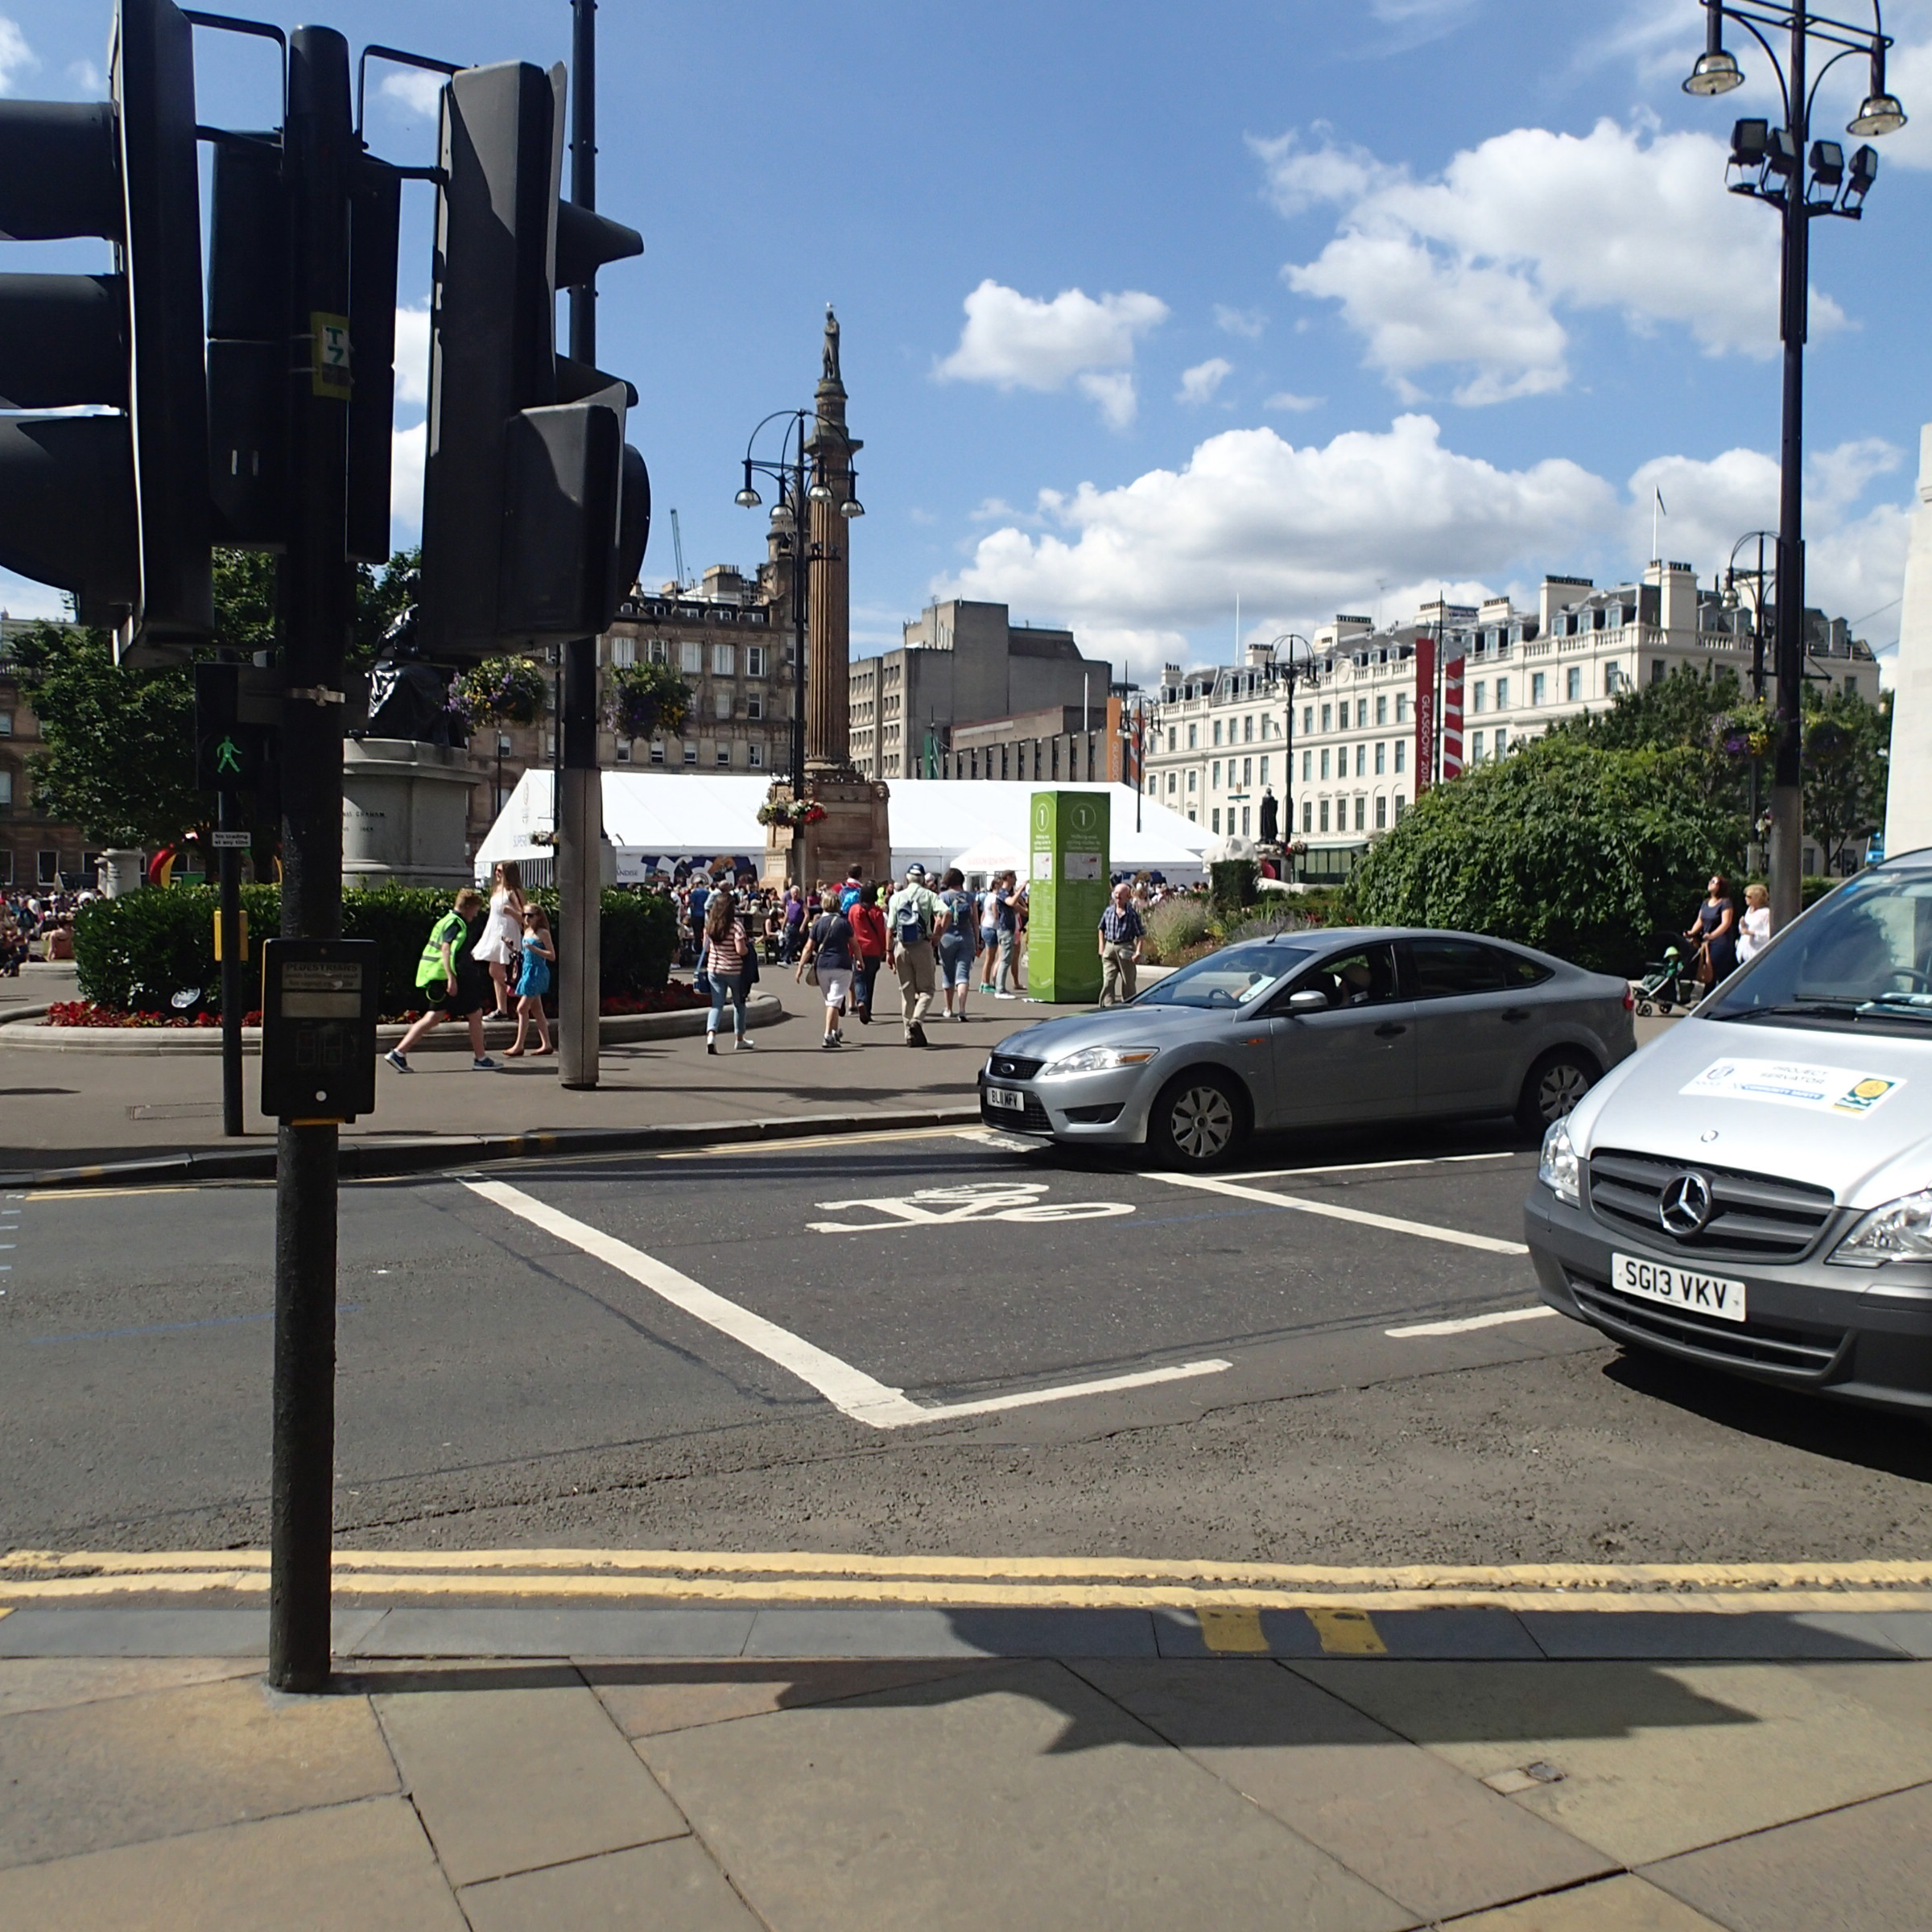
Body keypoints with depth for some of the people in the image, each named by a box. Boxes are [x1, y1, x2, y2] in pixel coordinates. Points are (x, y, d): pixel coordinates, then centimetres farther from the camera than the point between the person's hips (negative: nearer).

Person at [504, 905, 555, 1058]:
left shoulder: (543, 933, -10)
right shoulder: (527, 932, 13)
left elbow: (552, 956, -14)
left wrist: (534, 949, -24)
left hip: (538, 972, -9)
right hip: (527, 970, 9)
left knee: (522, 1008, -9)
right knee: (536, 1010, 10)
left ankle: (519, 1046, -5)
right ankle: (546, 1044, 15)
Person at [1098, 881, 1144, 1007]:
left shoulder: (1132, 914, -3)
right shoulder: (1109, 911, 6)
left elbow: (1140, 935, -4)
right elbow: (1101, 929, 20)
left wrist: (1138, 951, -14)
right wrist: (1102, 946, 12)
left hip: (1126, 949, -2)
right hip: (1109, 948, 2)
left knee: (1128, 982, 8)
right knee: (1108, 981, -8)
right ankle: (1109, 1006, -10)